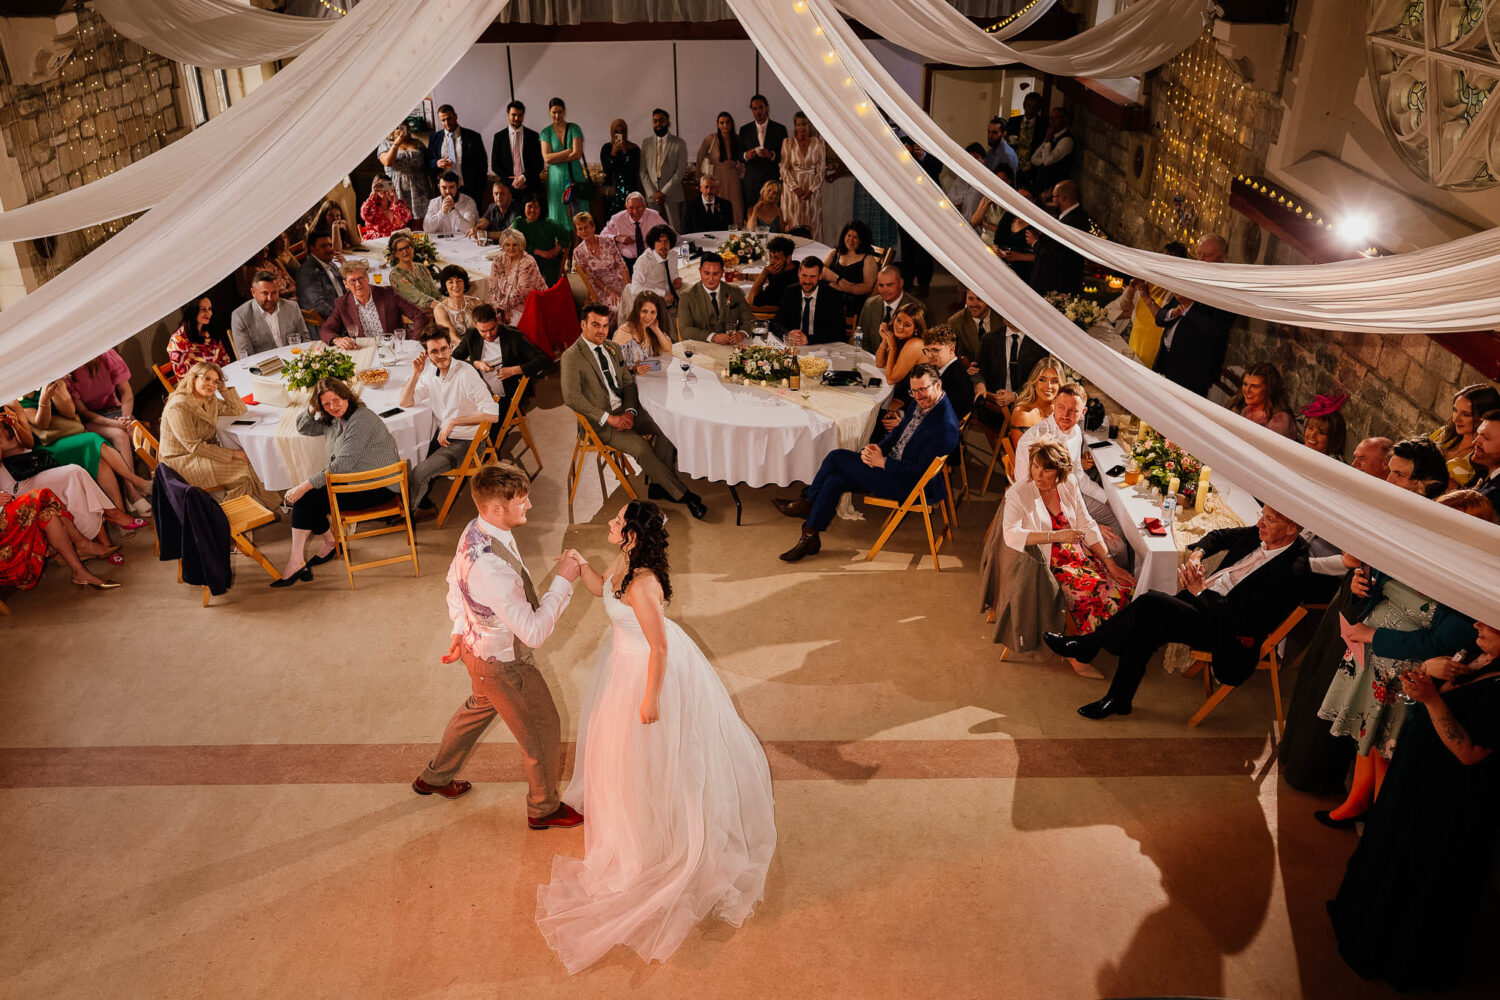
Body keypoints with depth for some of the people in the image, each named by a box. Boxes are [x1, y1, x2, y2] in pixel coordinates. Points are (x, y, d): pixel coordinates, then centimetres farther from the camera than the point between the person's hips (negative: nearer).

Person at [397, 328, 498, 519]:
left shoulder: (466, 373, -22)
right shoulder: (430, 371, 2)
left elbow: (492, 415, -27)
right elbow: (405, 403, 6)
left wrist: (453, 421, -25)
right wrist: (416, 373, -8)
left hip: (466, 442, -8)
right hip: (442, 435, 8)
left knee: (418, 474, -19)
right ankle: (424, 507, 19)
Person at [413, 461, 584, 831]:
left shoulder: (475, 530, -10)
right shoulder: (493, 569, -41)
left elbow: (454, 579, 8)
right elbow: (534, 632, -36)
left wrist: (460, 630, 19)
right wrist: (562, 581, -29)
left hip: (478, 645, 9)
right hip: (504, 664, -9)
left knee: (480, 707, 34)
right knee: (542, 729, 14)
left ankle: (435, 776, 56)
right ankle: (544, 808, 38)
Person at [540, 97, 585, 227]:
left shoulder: (574, 129, 3)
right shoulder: (546, 132, 6)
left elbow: (577, 154, -8)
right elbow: (547, 158, -5)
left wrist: (555, 158, -6)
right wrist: (569, 151, -8)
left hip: (574, 176, -1)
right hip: (556, 177, 1)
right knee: (558, 215, -1)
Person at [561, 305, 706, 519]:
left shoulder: (613, 349, 11)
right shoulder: (572, 356, -10)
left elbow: (628, 383, 13)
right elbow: (571, 397, -19)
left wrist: (629, 412, -8)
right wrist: (609, 418, -21)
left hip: (624, 411, 7)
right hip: (599, 421, -6)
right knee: (640, 447, -27)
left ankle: (658, 485, -7)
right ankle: (682, 494, -17)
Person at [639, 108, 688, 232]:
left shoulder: (679, 143, 4)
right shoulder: (645, 142, 12)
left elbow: (680, 172, -3)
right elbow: (643, 171, 8)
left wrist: (664, 192, -10)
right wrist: (652, 193, -3)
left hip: (672, 195, -2)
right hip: (652, 196, 2)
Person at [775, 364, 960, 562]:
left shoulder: (945, 426, -23)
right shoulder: (919, 404, 6)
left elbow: (919, 470, -23)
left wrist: (882, 462, -17)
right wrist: (876, 449, -4)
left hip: (908, 485, -9)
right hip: (889, 462, 9)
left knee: (837, 456, -10)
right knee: (834, 480, -8)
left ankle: (807, 504, 10)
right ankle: (810, 538, -1)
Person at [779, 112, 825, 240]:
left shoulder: (818, 143, 2)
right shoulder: (788, 142, 3)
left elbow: (821, 170, -1)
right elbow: (784, 169, 0)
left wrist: (811, 190, -12)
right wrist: (795, 188, -11)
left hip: (813, 189, 0)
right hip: (792, 188, 0)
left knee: (812, 224, 1)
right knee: (793, 224, -1)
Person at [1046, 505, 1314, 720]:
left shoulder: (1291, 572, -22)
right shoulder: (1260, 533, 2)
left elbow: (1241, 617, -24)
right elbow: (1220, 535, 20)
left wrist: (1201, 591, -15)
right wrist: (1197, 553, -1)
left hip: (1225, 633, -8)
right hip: (1204, 602, 8)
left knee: (1150, 602, -23)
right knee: (1146, 628, -17)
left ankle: (1087, 645, -5)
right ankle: (1118, 700, -6)